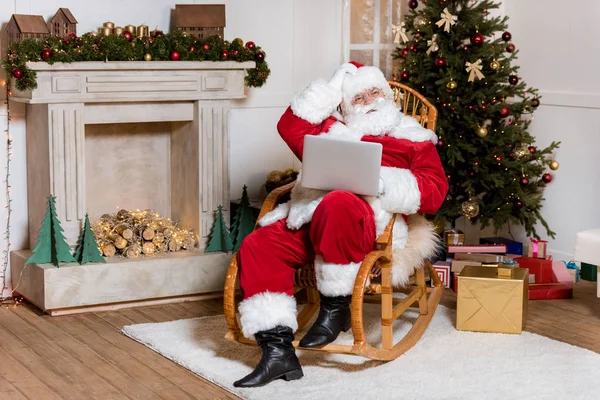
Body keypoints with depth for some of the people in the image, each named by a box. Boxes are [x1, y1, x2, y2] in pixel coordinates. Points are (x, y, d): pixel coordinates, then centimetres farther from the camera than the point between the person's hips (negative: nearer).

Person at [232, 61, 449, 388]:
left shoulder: (413, 138, 16)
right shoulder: (333, 129, 31)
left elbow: (435, 191, 1)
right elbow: (291, 128, 19)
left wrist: (385, 182, -16)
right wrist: (329, 89, 21)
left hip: (371, 220, -5)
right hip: (309, 217, 5)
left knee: (336, 204, -41)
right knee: (257, 246, -20)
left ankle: (335, 308, -21)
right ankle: (278, 349, -26)